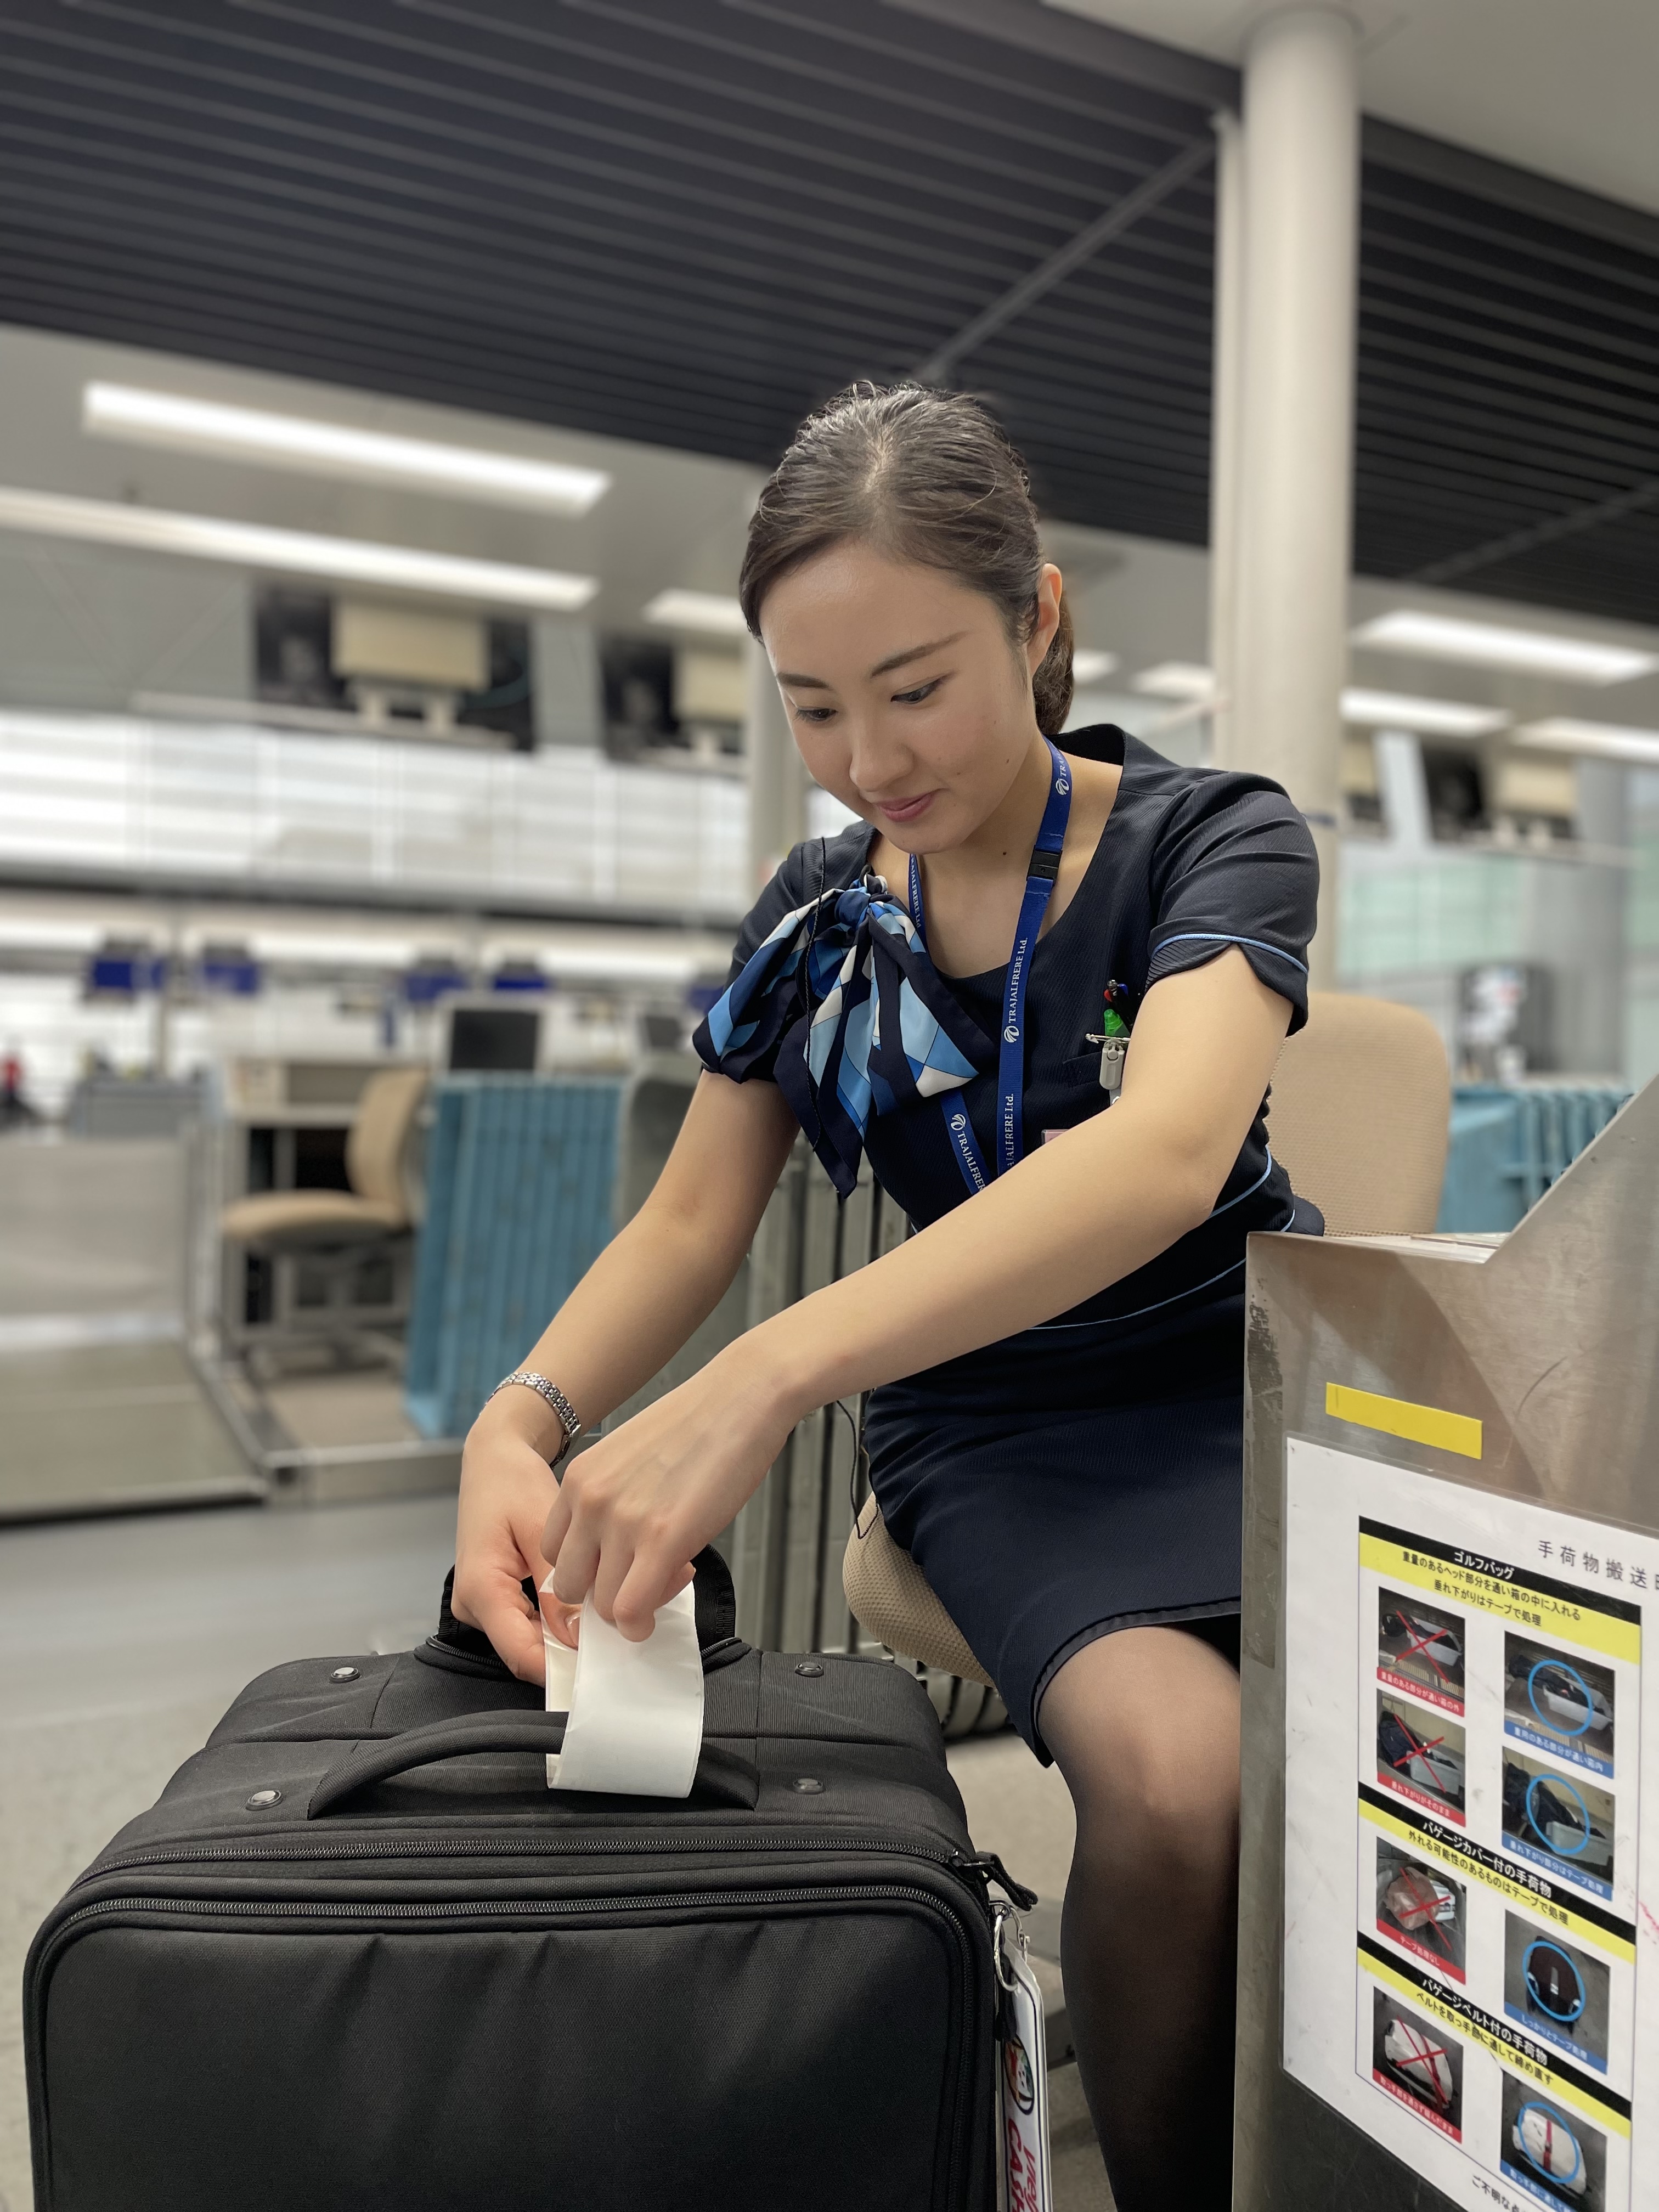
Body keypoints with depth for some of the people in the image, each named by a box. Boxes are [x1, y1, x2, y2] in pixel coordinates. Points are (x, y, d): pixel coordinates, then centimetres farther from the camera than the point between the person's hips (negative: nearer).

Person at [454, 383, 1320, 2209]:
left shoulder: (1212, 839, -6)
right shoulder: (817, 914, 5)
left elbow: (1165, 1155, -26)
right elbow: (691, 1221, 4)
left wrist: (775, 1372, -41)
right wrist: (525, 1421, -19)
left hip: (1236, 1372, 0)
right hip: (988, 1419, 1)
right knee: (1178, 1766, -28)